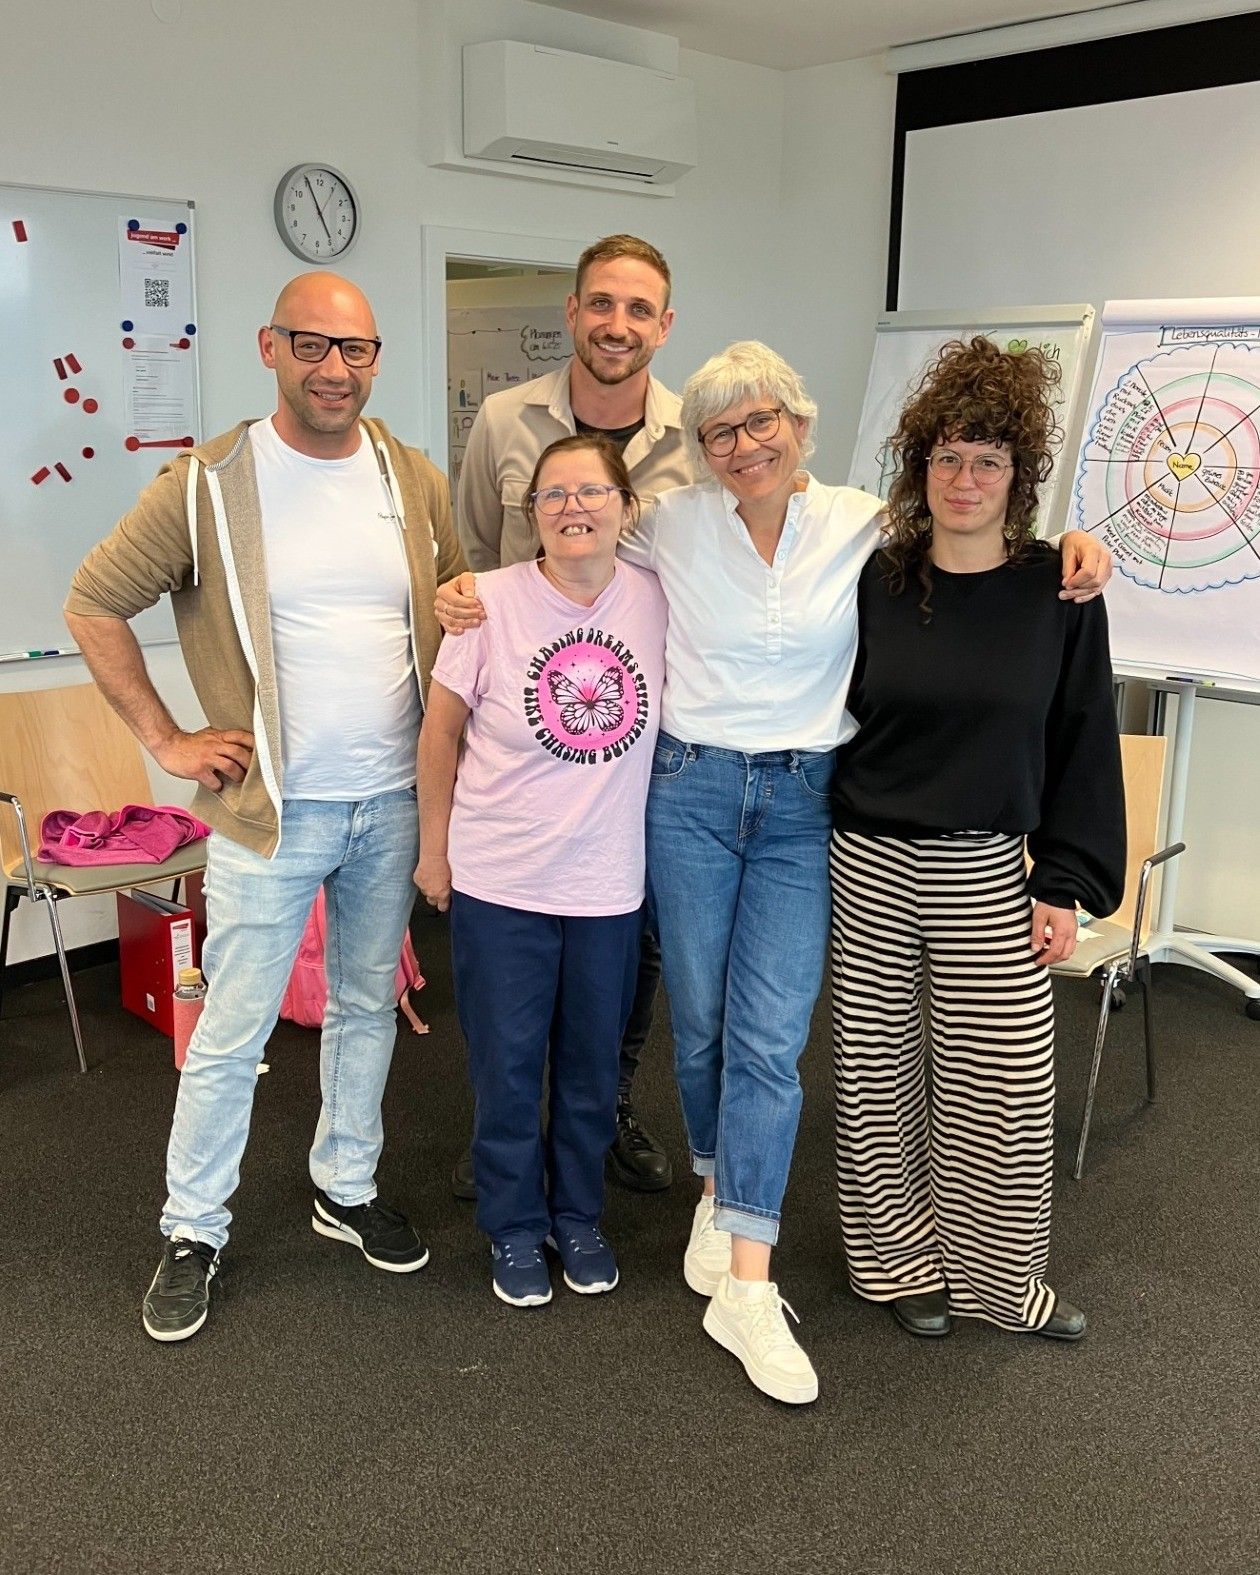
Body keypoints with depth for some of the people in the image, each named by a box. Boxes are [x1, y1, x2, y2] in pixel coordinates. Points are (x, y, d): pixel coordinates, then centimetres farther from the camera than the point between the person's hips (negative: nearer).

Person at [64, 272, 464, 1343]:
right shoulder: (210, 485, -9)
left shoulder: (416, 483, 2)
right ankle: (194, 1233, 24)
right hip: (272, 811, -4)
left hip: (392, 802, 4)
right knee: (233, 1031, 4)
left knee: (367, 1007, 17)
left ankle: (348, 1191, 37)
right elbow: (93, 606, -3)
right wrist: (167, 740, -6)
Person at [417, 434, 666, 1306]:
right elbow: (442, 729, -2)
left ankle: (578, 1216, 39)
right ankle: (515, 1228, 33)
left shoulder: (658, 601, -5)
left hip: (610, 883, 2)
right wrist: (433, 849, 2)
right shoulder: (491, 601, -11)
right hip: (500, 881, -2)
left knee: (593, 1068, 17)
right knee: (508, 1067, 11)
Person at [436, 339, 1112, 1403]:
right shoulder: (673, 525, 2)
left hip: (803, 806, -1)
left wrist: (1067, 544, -4)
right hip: (691, 792, 1)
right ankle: (721, 1193, 35)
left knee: (770, 1036, -6)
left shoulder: (864, 526, 1)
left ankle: (748, 1286, 0)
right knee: (700, 1021, 9)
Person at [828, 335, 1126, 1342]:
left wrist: (1066, 884, -3)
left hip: (989, 871, 0)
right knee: (877, 1066, 10)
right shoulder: (873, 582, 0)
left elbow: (1084, 746, 2)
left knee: (1006, 1079, 4)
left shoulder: (1060, 593, -2)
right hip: (868, 864, 1)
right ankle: (902, 1260, 30)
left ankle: (999, 1274, 26)